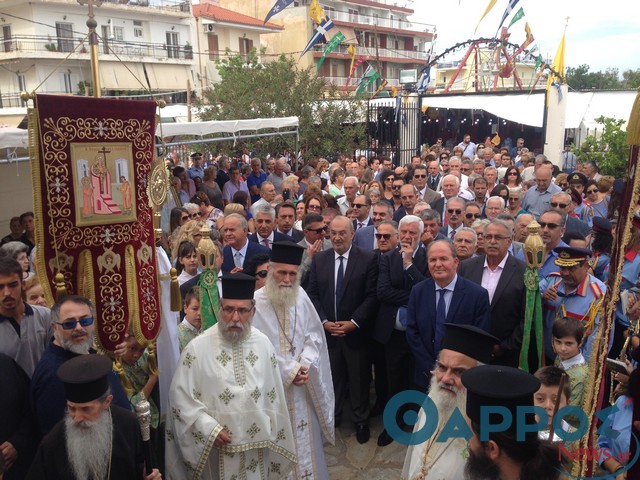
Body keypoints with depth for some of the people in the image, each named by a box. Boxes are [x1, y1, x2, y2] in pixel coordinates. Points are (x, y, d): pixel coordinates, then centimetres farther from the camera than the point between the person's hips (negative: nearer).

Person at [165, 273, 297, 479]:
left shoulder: (263, 344, -2)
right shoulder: (198, 348, -13)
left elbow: (275, 397, 6)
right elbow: (180, 398, -9)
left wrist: (272, 437, 9)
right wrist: (209, 429, -15)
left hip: (257, 445, 3)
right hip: (217, 449, -3)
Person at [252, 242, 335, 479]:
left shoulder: (301, 296, 0)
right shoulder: (256, 302, -15)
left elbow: (315, 335, 3)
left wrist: (304, 365, -12)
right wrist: (289, 371, -14)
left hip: (302, 384, 4)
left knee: (305, 438, 16)